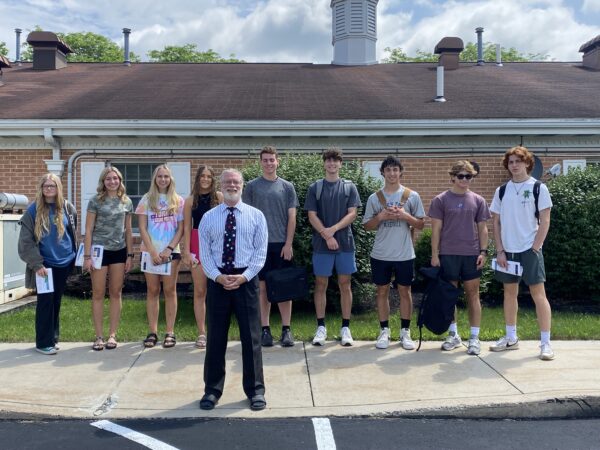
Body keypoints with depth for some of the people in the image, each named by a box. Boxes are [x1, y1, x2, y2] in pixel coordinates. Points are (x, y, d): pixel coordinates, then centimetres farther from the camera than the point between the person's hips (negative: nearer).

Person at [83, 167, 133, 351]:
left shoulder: (127, 202, 7)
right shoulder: (96, 201, -2)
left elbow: (128, 231, 10)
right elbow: (88, 231, -3)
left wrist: (130, 255, 5)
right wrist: (87, 255, -9)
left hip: (119, 251, 3)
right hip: (99, 251, -3)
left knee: (116, 293, 6)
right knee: (98, 294, 2)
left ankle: (112, 335, 14)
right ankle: (99, 336, 10)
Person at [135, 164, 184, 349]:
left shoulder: (178, 201, 4)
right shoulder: (147, 199, 5)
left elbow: (181, 229, 1)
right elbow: (142, 228, 0)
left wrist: (168, 249, -10)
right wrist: (152, 251, -9)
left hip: (171, 251, -1)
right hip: (151, 251, 1)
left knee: (170, 290, 1)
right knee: (152, 291, 4)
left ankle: (170, 332, 7)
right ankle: (152, 332, 10)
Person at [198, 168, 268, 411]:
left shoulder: (256, 216, 3)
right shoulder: (209, 217, 6)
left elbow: (260, 252, -1)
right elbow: (204, 253, 3)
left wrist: (243, 276, -13)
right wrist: (218, 276, -13)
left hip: (246, 279, -1)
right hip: (217, 280, 1)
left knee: (251, 336, 5)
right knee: (216, 337, 8)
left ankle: (255, 390, 18)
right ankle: (212, 390, 22)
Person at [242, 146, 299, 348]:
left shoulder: (287, 187, 7)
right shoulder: (252, 186, 6)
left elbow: (292, 217, 5)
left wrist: (288, 243, -4)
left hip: (282, 244, 0)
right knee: (262, 287, 4)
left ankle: (286, 329, 10)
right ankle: (265, 329, 13)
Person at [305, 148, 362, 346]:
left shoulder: (349, 187, 7)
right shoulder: (315, 187, 5)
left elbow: (352, 214, -1)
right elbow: (312, 216, -1)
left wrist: (334, 229, -14)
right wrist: (326, 235, -13)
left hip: (345, 242, 1)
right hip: (321, 244, 0)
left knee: (345, 285, 5)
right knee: (321, 284, 4)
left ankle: (345, 328, 13)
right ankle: (321, 327, 13)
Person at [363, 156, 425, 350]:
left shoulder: (412, 196, 2)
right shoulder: (374, 198, 3)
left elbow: (421, 224, 3)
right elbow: (367, 226, 5)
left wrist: (405, 216, -14)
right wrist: (380, 216, -13)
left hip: (404, 254, 0)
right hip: (380, 254, 1)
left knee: (404, 292, 7)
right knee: (382, 291, 7)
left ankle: (405, 332, 18)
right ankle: (384, 331, 19)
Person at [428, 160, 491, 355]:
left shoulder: (478, 201, 6)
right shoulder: (441, 200, 0)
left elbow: (482, 228, 8)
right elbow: (436, 229, 0)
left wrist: (483, 251, -1)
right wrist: (434, 254, -4)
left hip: (471, 254, 1)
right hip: (448, 254, -1)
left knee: (473, 295, 4)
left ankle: (474, 337, 11)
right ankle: (453, 334, 21)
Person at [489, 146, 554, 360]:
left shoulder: (538, 188, -2)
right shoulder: (502, 190, 7)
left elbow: (545, 221, -5)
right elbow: (496, 222, 8)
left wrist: (534, 249, -11)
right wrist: (500, 251, 0)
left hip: (530, 250, -4)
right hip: (507, 251, 4)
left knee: (538, 294, -4)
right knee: (509, 293, 10)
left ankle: (545, 342, 3)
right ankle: (511, 338, 22)